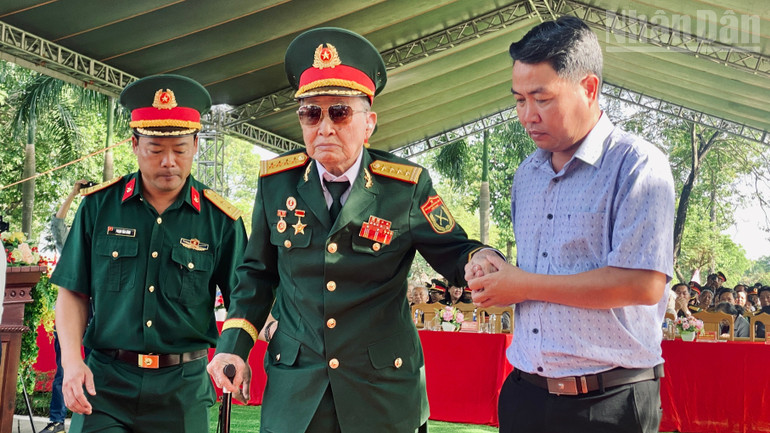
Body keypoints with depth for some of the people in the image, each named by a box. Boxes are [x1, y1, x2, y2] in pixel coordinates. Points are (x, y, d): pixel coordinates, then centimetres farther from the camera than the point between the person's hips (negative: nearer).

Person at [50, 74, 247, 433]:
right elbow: (73, 293, 6)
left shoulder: (220, 219, -2)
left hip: (183, 389, 0)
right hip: (105, 382, 0)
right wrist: (72, 363, -7)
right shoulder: (99, 205, 1)